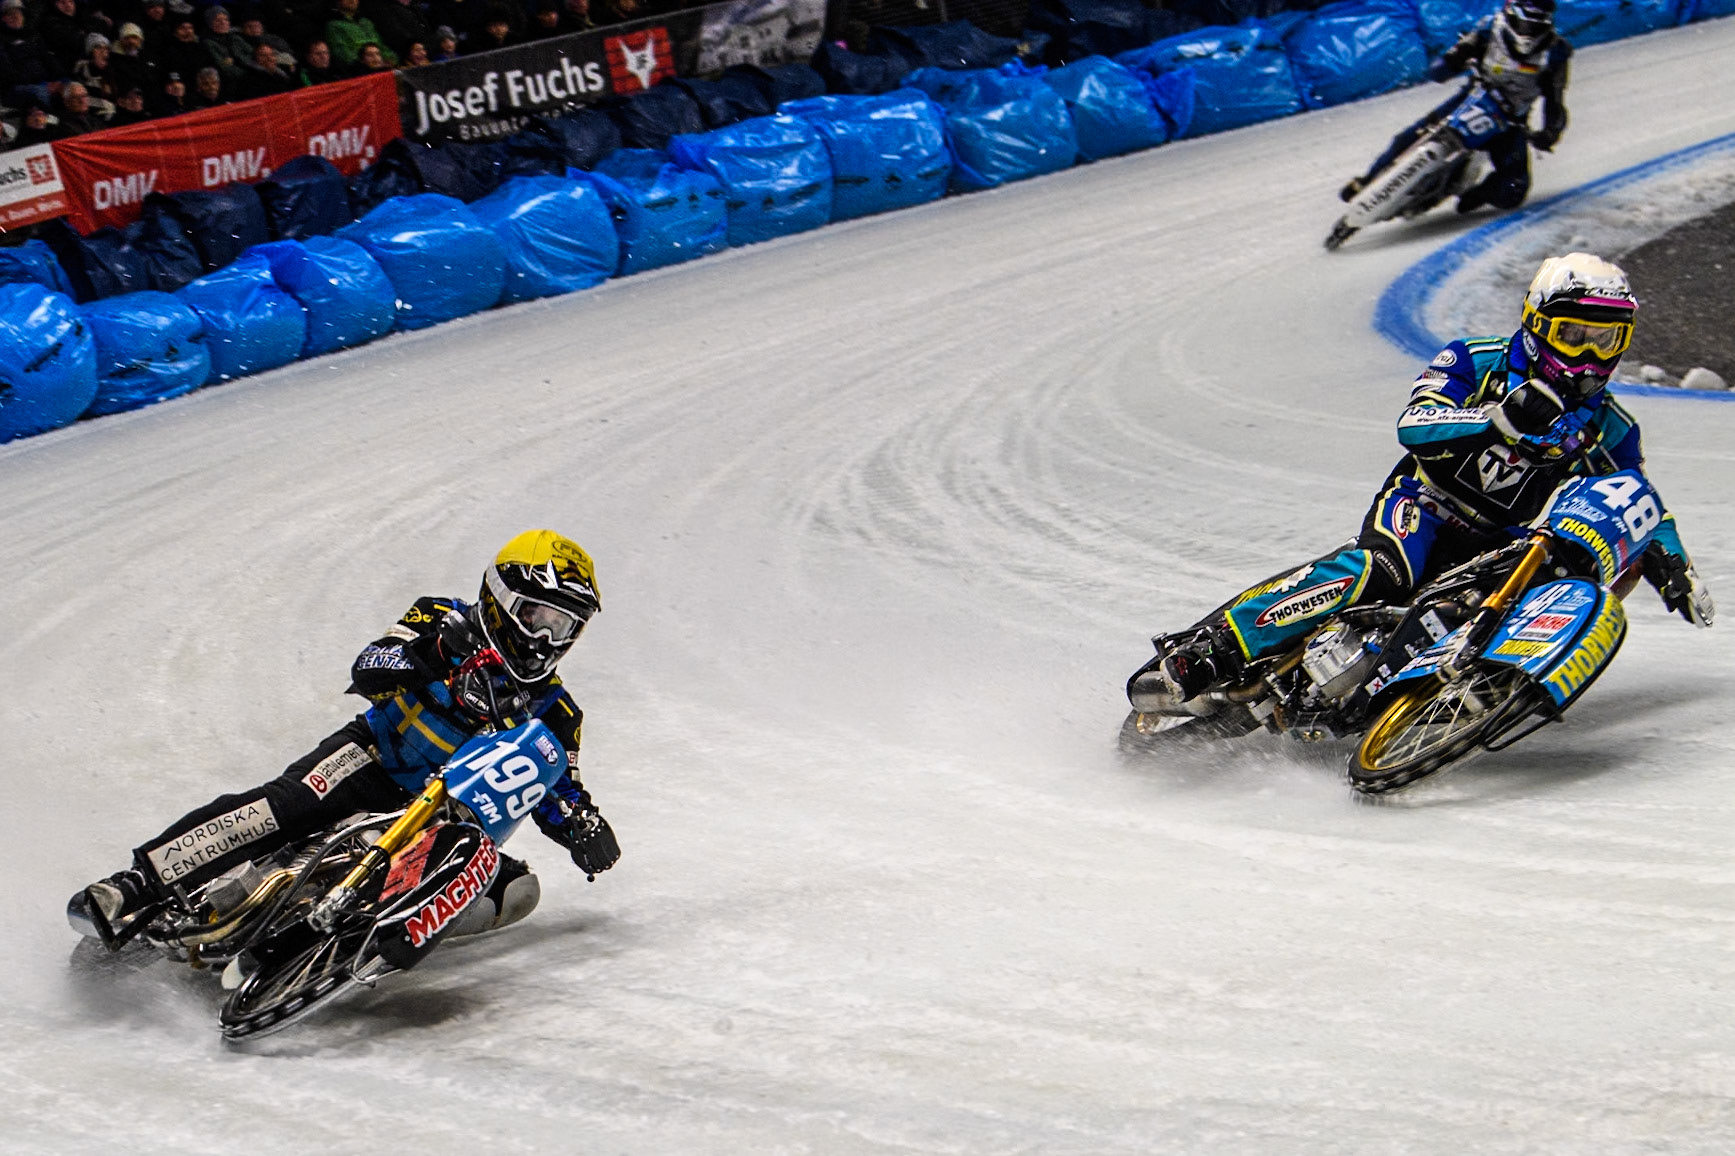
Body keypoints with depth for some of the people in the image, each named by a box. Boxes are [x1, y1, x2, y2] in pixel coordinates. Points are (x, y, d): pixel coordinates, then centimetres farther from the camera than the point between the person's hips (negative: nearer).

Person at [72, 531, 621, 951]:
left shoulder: (553, 712, 10)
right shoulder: (445, 622, 1)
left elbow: (556, 793, 14)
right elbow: (367, 670, -12)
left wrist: (582, 825, -9)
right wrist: (425, 652, -32)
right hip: (373, 758, -4)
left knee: (517, 888, -22)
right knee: (288, 803, -32)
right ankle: (134, 888, -40)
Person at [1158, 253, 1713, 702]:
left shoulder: (1609, 432, 10)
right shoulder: (1475, 363, -1)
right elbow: (1413, 425, -16)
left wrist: (1673, 566, -2)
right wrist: (1503, 418, -31)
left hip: (1502, 545, 4)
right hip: (1425, 504, -4)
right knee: (1384, 569, -37)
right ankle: (1215, 646, -42)